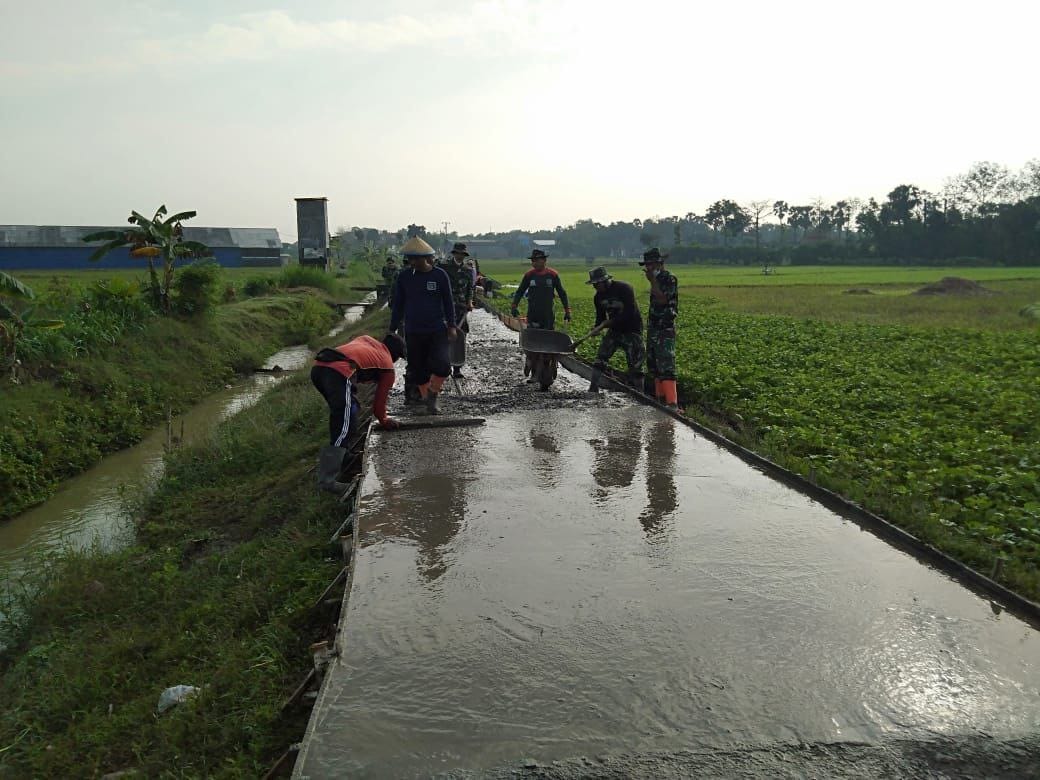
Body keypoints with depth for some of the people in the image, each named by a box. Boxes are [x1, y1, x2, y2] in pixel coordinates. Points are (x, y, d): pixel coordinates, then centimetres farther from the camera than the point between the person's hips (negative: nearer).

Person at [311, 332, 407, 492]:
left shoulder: (365, 339, 35)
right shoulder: (388, 366, 21)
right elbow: (380, 398, 25)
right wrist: (383, 421, 43)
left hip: (317, 367, 8)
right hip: (339, 373, -8)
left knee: (340, 414, 28)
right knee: (344, 427, -6)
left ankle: (341, 454, 37)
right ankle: (327, 481, -11)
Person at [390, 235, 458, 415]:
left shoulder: (439, 275, -2)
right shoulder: (404, 276, 2)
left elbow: (448, 301, 6)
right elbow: (398, 305, 9)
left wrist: (451, 325, 3)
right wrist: (393, 329, 9)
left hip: (437, 331, -2)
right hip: (413, 332, 2)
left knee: (441, 366, -18)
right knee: (418, 370, 5)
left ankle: (432, 394, 9)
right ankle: (427, 402, 25)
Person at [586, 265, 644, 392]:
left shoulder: (624, 289, -19)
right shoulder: (599, 296, 2)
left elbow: (630, 313, -23)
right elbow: (600, 316, 10)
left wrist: (611, 321, -23)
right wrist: (597, 329, -9)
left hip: (632, 330, -6)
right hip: (614, 330, 6)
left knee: (635, 365, -7)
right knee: (600, 359, -3)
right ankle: (593, 389, 4)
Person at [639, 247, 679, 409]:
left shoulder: (669, 279, -10)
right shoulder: (657, 280, 16)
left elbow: (663, 300, -22)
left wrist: (653, 280, -22)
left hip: (665, 329, -10)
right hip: (653, 328, 10)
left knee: (666, 366, -15)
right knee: (653, 364, 14)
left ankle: (672, 402, -17)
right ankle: (660, 397, 23)